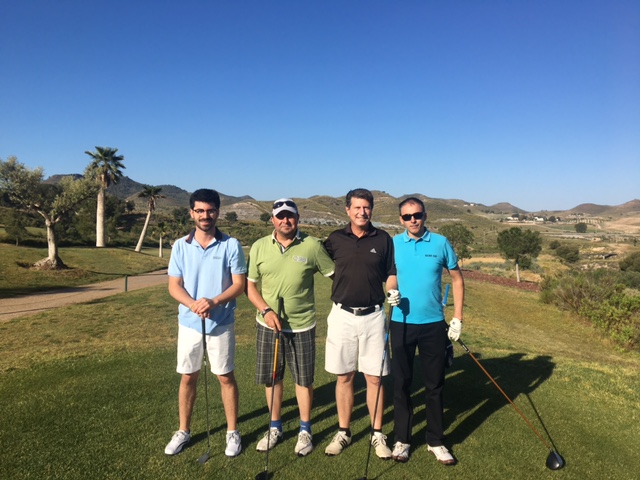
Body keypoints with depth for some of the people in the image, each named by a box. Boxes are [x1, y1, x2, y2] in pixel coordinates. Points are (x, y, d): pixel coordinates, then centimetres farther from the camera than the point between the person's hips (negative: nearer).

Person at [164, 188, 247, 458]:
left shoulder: (231, 245, -7)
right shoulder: (181, 246, 0)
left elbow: (239, 285, -8)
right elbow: (174, 286, -1)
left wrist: (214, 302, -24)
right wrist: (193, 304, -20)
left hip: (221, 324, -2)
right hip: (189, 323, 2)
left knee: (226, 377, 8)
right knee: (188, 377, 13)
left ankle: (232, 432, 24)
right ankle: (183, 431, 31)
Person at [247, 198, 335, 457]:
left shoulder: (312, 246, -8)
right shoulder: (259, 247, -1)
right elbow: (250, 285, 2)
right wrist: (266, 310, -12)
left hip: (302, 325, -2)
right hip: (268, 325, 2)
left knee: (304, 379, 10)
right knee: (271, 378, 14)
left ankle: (305, 431, 31)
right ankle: (275, 427, 36)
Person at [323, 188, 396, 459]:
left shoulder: (383, 239, 2)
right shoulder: (335, 239, 2)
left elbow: (391, 274, 7)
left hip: (373, 316, 0)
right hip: (342, 315, 1)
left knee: (374, 377, 6)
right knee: (344, 376, 10)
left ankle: (377, 434, 22)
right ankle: (343, 432, 26)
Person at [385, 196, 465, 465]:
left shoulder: (440, 243, -2)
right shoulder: (393, 244, 0)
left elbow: (457, 279, 5)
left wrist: (457, 318, 0)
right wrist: (391, 291, -17)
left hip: (434, 324, 0)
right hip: (401, 323, 1)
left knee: (435, 385, 10)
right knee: (401, 383, 9)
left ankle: (436, 441, 26)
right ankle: (402, 439, 25)